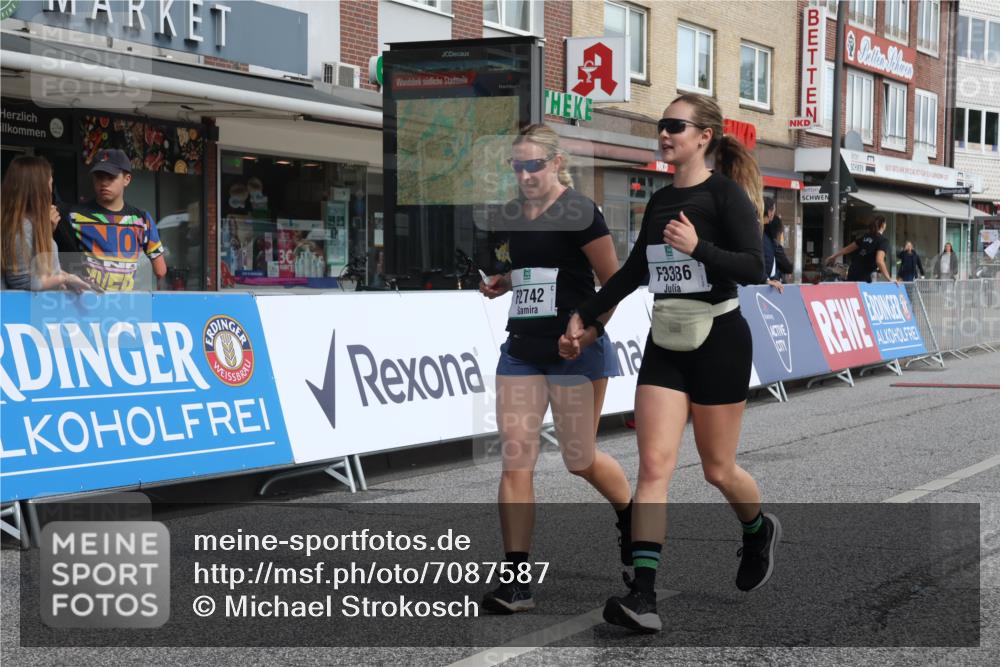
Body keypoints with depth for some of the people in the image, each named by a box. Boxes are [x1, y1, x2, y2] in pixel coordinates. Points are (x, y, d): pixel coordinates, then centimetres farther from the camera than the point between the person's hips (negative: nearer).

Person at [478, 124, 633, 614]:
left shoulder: (579, 212, -11)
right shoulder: (511, 216, 9)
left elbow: (614, 280, -9)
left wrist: (592, 327, -18)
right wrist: (501, 283, 7)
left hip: (574, 352, -6)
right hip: (521, 349, 6)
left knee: (580, 460, 7)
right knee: (515, 461, -4)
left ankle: (632, 515, 40)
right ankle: (517, 581, -2)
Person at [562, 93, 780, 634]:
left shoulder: (724, 192, -9)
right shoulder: (659, 200, 10)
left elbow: (753, 268, -16)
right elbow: (633, 271, 20)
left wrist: (698, 247, -29)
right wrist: (584, 316, 21)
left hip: (718, 341, -5)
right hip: (665, 343, 5)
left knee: (717, 469, 7)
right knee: (654, 464, -8)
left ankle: (759, 532, 40)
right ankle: (642, 596, -13)